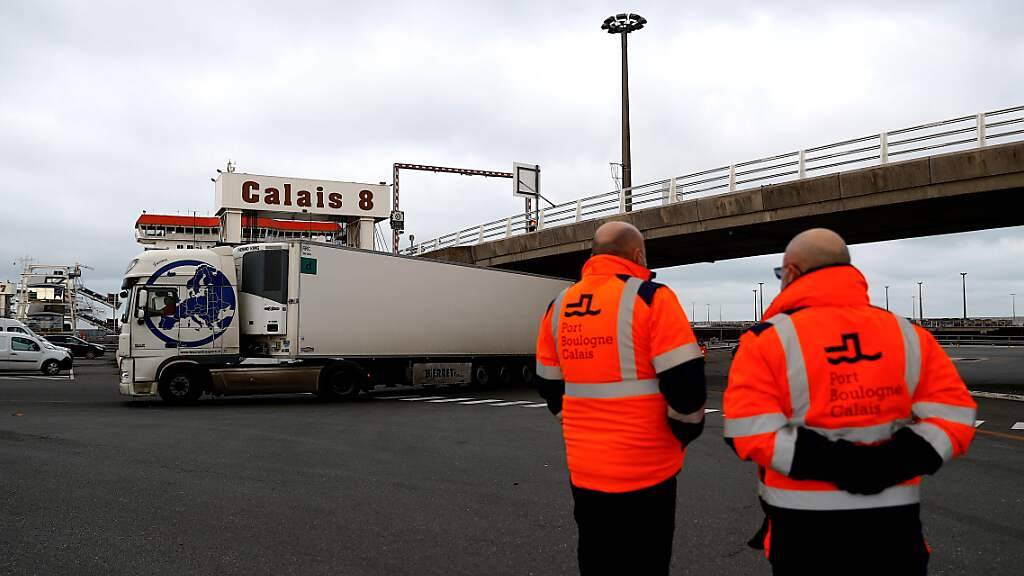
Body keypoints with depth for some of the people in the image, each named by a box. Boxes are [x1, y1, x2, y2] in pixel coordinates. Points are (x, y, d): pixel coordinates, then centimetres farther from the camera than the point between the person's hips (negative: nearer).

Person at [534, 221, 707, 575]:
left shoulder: (559, 307, 7)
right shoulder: (650, 298, -12)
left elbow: (550, 388, 14)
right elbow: (686, 385, -17)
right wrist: (687, 431, 1)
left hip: (585, 472, 6)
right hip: (644, 473, -5)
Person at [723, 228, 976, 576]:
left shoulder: (767, 340, -9)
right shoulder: (908, 334, 3)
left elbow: (751, 430, -19)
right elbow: (952, 418, -4)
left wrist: (833, 464, -20)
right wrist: (888, 464, -14)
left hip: (803, 524, -3)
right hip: (892, 520, 3)